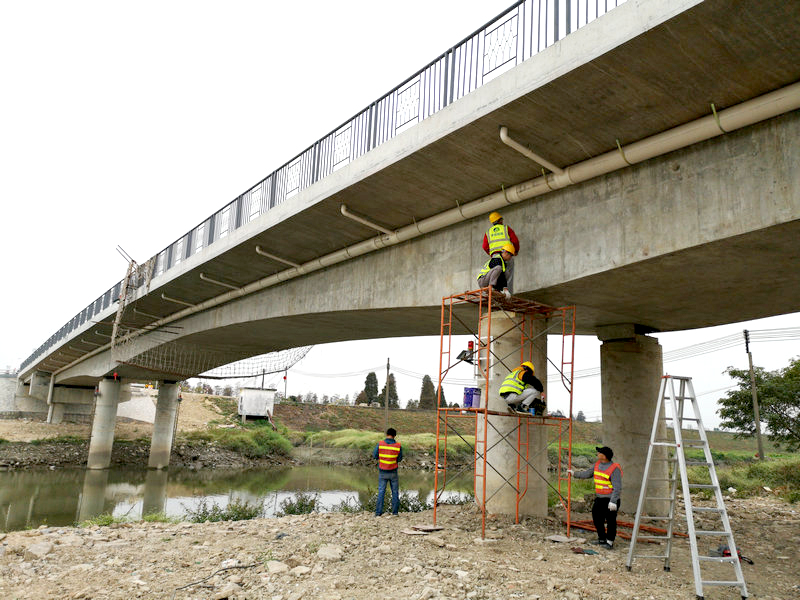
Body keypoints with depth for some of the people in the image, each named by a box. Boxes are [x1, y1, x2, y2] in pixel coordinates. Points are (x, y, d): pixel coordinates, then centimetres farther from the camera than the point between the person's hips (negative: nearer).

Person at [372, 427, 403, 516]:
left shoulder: (380, 444, -13)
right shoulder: (398, 446, -10)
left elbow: (374, 456, -3)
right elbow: (399, 459, 0)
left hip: (382, 472, 0)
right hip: (393, 472, 0)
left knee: (381, 492, 8)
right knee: (395, 491, 13)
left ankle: (378, 512, 7)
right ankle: (395, 511, 15)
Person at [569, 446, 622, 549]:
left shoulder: (614, 469, -18)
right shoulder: (597, 465, 6)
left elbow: (617, 487, -20)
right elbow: (587, 474, 19)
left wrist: (613, 501, -24)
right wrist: (574, 473, 21)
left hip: (610, 499, -8)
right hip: (599, 498, 8)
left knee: (610, 521, 1)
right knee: (597, 519, 13)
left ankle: (610, 542, 13)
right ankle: (602, 539, 27)